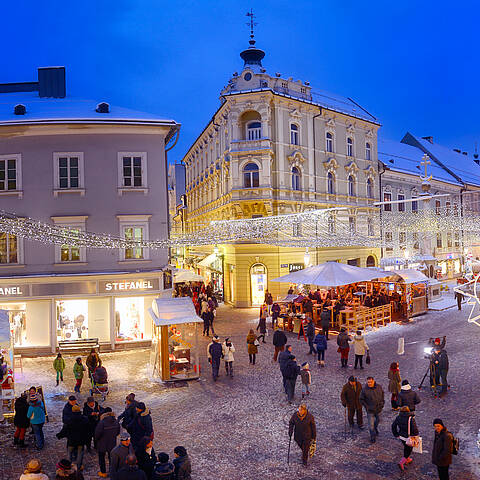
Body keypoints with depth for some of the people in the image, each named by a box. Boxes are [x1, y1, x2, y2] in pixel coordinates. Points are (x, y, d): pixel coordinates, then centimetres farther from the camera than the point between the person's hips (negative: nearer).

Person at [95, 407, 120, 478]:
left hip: (102, 443, -4)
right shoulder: (116, 421, -10)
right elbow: (118, 432, 2)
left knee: (101, 458, 17)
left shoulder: (102, 422, -27)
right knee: (111, 457, 19)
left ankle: (103, 472, 27)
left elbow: (97, 433, -22)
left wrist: (96, 439, -1)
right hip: (112, 443, 4)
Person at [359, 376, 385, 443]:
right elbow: (361, 400, -9)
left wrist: (382, 403, 7)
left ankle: (375, 428, 54)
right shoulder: (364, 389, -19)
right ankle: (373, 436, 17)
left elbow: (382, 394, 11)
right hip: (370, 410, -4)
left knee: (378, 420, 26)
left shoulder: (379, 387, -9)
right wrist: (366, 407, -14)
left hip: (378, 408, 4)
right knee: (371, 424, -1)